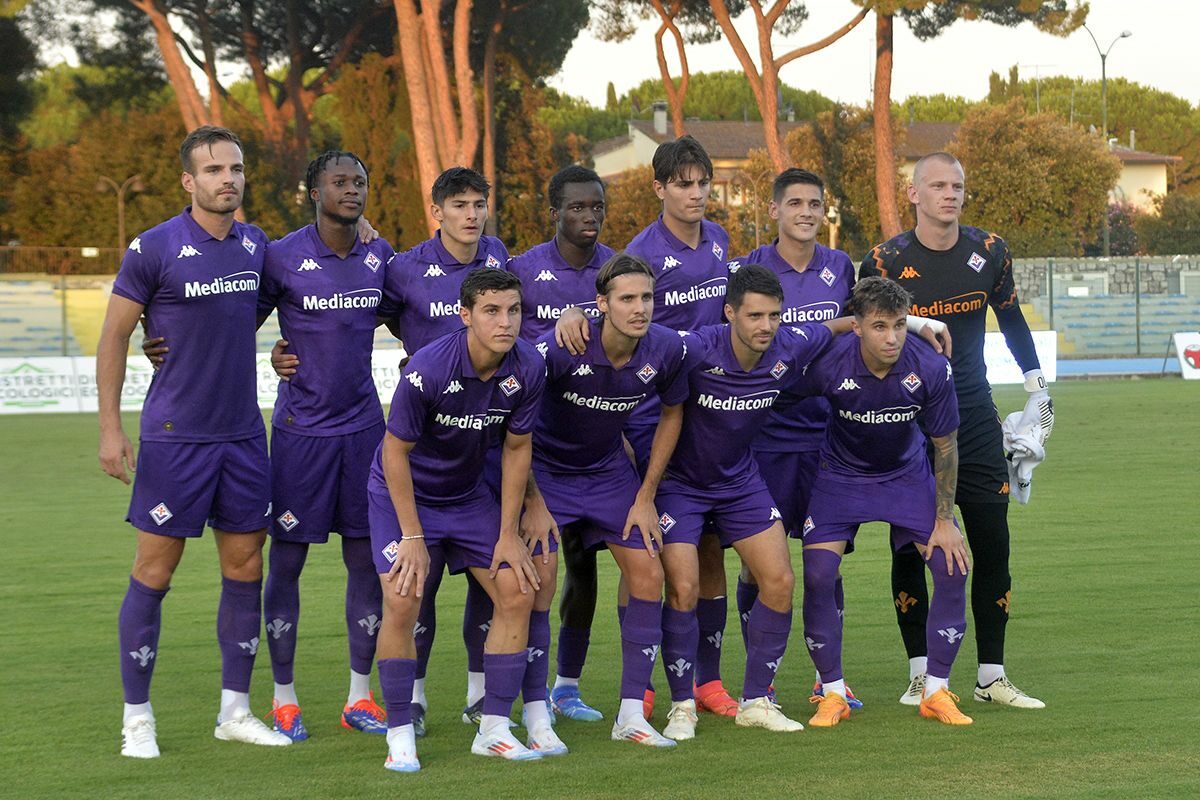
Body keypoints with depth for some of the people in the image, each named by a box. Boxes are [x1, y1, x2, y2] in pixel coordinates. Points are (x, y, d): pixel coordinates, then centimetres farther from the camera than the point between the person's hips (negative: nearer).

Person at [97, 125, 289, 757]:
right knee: (154, 570, -1)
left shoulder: (255, 245, 7)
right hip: (174, 436, -5)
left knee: (245, 568, 7)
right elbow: (113, 337, -4)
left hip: (243, 434, 5)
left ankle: (235, 710, 18)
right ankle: (137, 717, 8)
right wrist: (110, 429, -7)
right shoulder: (154, 248, -9)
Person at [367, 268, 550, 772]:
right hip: (402, 491, -5)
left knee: (517, 593, -4)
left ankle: (494, 729, 6)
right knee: (402, 601, -19)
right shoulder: (428, 369, -29)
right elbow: (395, 450, -19)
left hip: (469, 493, 5)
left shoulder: (528, 368, -16)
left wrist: (508, 535, -2)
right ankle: (400, 736, -6)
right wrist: (413, 537, -18)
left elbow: (517, 448, -3)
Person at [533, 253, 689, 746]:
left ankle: (631, 714, 1)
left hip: (609, 470, 4)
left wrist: (646, 496, 2)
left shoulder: (668, 349, -17)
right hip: (544, 468, -4)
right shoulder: (561, 348, -30)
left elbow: (672, 413, 3)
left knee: (648, 576, -4)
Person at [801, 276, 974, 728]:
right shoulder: (829, 364, -30)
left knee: (952, 567, -11)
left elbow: (945, 445, -11)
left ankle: (936, 692, 3)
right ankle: (832, 694, 2)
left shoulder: (931, 369, -26)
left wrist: (944, 520, -10)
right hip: (841, 474, -1)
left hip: (907, 473, 1)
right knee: (818, 576, -16)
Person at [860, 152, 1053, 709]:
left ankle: (991, 676, 7)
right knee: (910, 546, -2)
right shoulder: (886, 262, -9)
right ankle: (920, 674, 7)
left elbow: (1011, 318, 17)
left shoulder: (989, 252, 0)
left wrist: (1037, 386, 14)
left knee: (992, 544, -1)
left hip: (974, 418, 3)